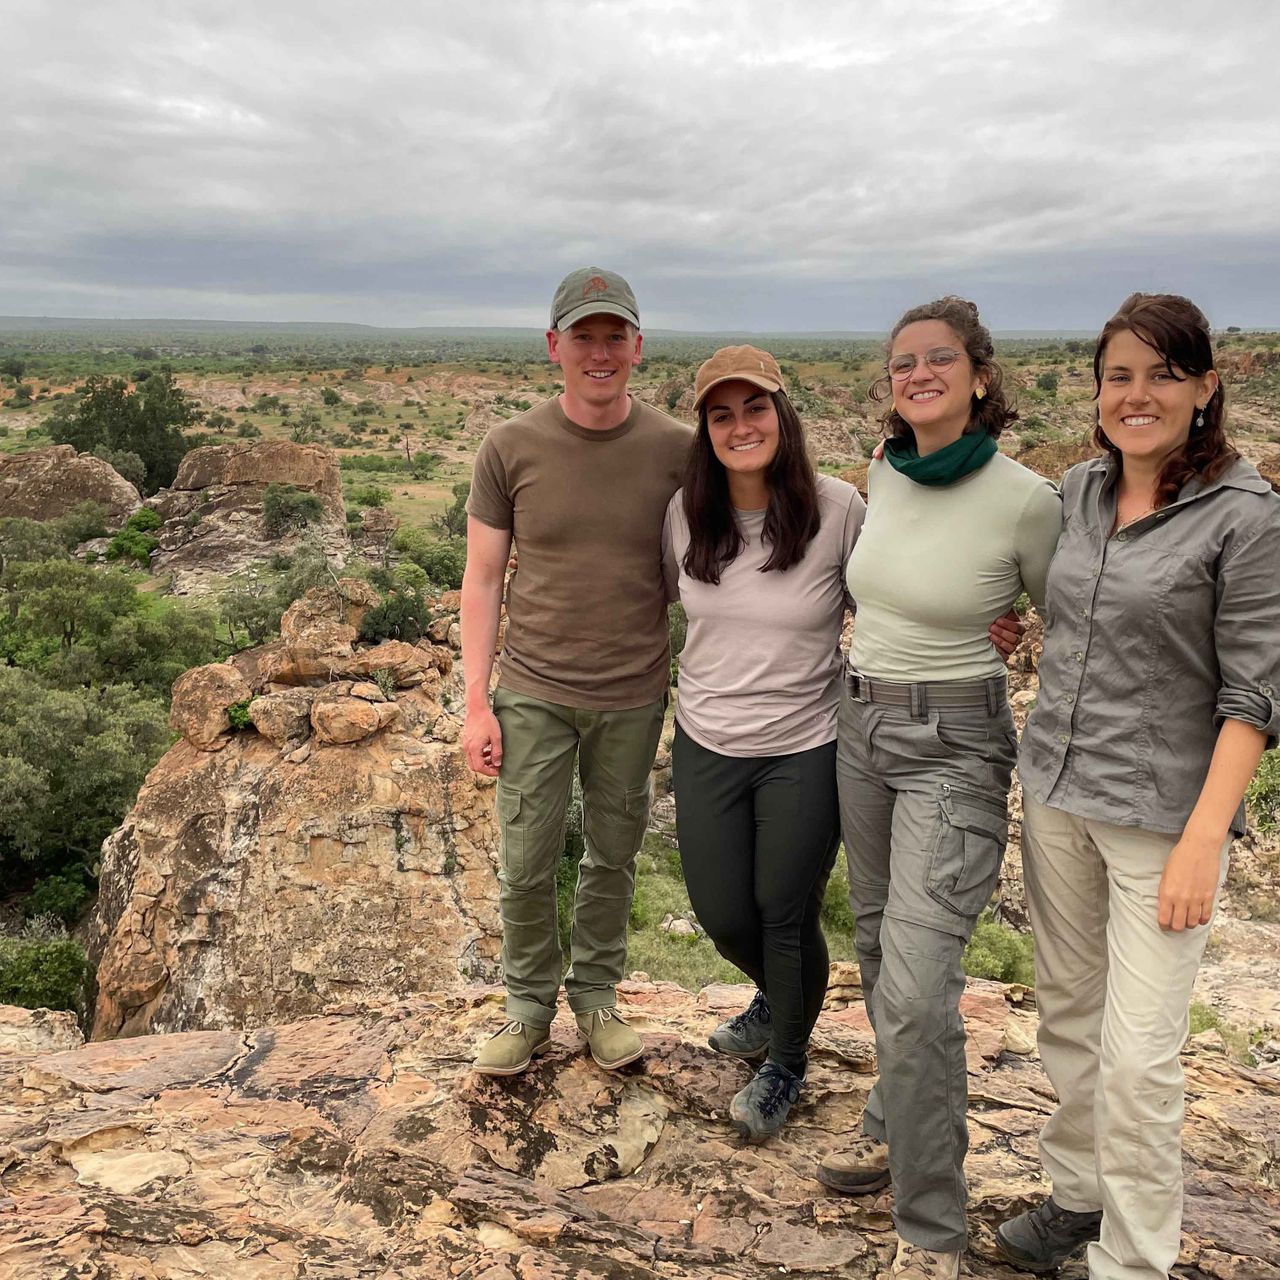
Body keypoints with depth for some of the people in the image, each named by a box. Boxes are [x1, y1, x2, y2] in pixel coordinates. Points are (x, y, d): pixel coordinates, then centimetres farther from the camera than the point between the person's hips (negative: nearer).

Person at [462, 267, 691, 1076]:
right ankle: (530, 1006, 30)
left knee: (614, 859, 15)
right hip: (533, 693, 0)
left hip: (635, 698, 1)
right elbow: (483, 581, -1)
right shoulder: (511, 449, -5)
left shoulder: (678, 449, -5)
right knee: (527, 868, 7)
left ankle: (596, 996, 36)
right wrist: (476, 703, -4)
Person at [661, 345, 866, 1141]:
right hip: (706, 746, 4)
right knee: (722, 915, 14)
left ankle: (786, 1065, 41)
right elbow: (662, 594, 14)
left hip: (805, 751, -3)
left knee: (787, 917, 10)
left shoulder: (838, 508, -17)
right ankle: (777, 999, 52)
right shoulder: (686, 512, -5)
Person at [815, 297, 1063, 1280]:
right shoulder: (884, 474, 2)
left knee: (915, 987, -10)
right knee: (882, 951, 19)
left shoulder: (1026, 500, -16)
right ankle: (898, 1129, 42)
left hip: (956, 748, -6)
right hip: (863, 728, 7)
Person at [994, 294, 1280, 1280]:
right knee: (1067, 1013, 17)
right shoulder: (1079, 492, 5)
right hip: (1056, 791, 6)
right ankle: (1079, 1193, 37)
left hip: (1161, 814, -5)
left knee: (1137, 1053, -1)